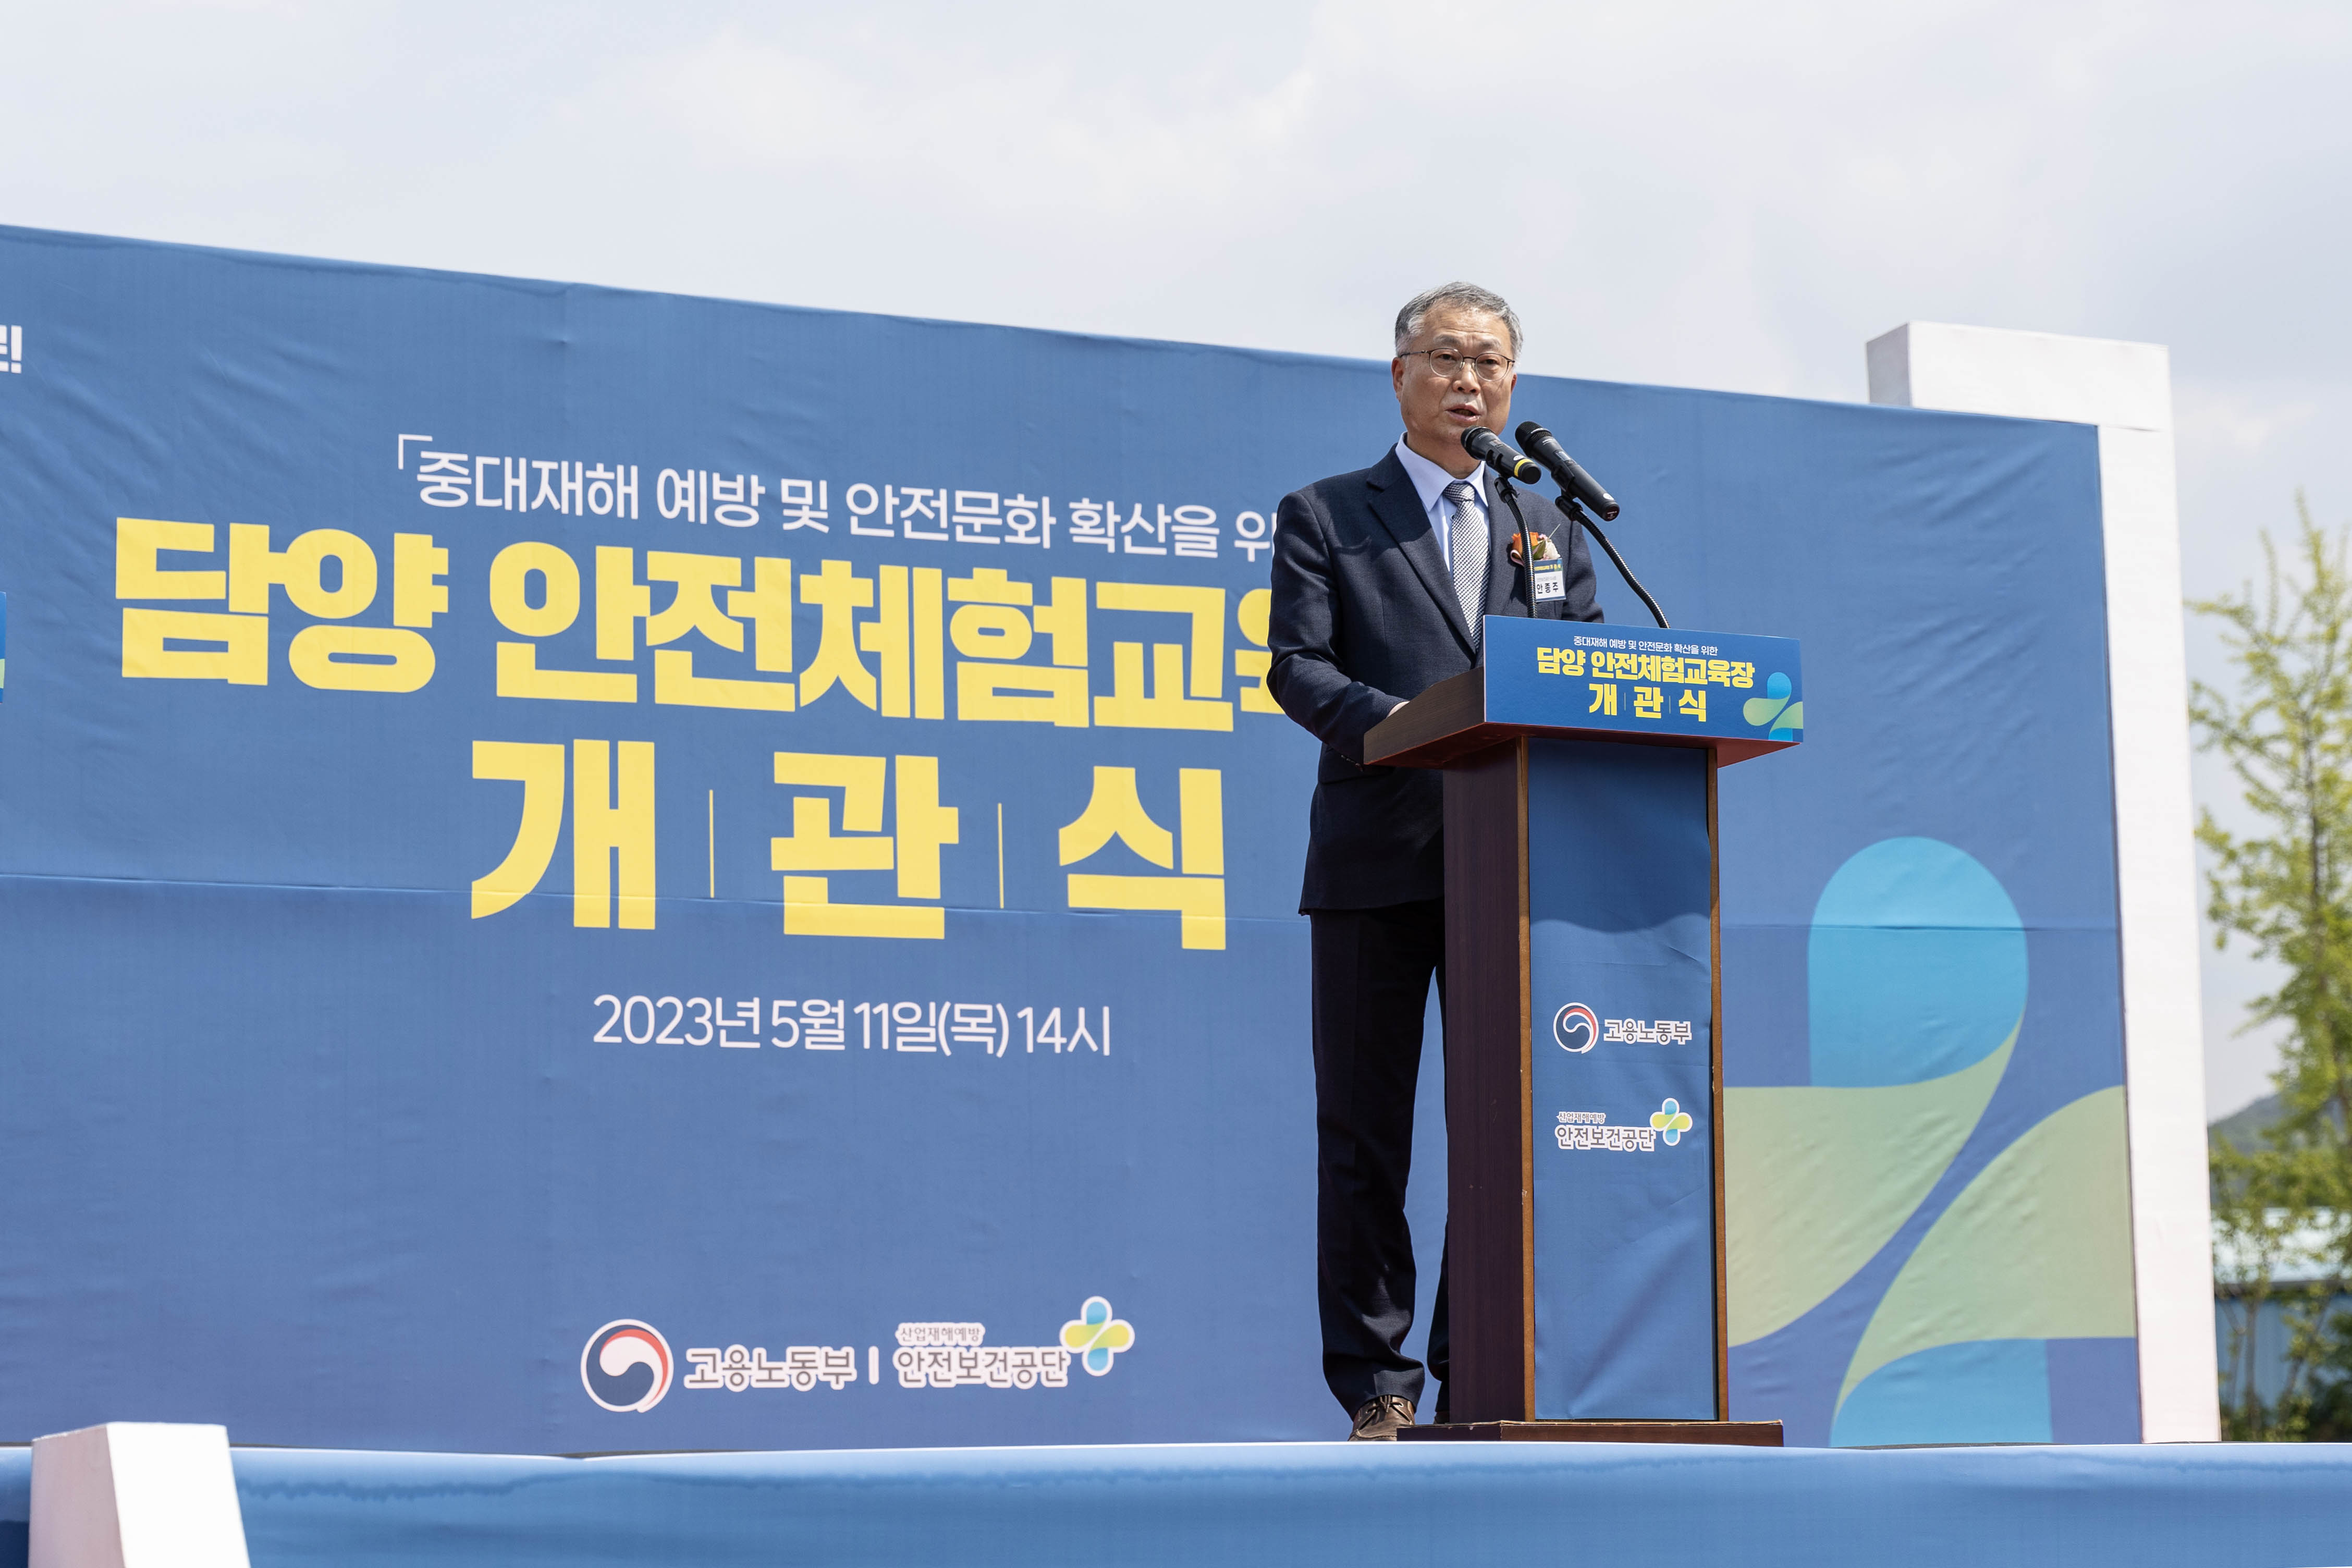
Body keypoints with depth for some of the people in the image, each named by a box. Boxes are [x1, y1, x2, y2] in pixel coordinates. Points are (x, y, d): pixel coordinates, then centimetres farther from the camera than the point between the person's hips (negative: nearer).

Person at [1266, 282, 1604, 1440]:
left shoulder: (1551, 528, 20)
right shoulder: (1324, 516, 10)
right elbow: (1296, 666, -2)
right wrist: (1395, 722, -19)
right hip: (1377, 860, -3)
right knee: (1365, 1132, 0)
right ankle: (1376, 1385, 6)